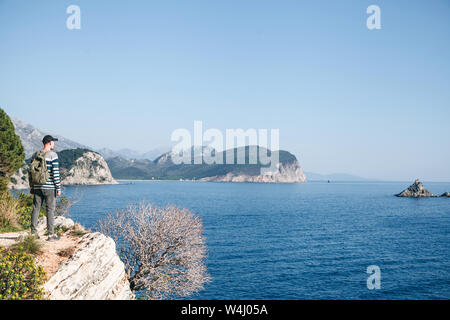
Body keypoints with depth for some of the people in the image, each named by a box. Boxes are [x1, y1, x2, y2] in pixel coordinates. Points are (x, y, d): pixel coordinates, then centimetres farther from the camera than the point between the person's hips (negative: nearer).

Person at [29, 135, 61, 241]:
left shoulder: (36, 155, 8)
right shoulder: (53, 155, -9)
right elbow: (55, 173, -12)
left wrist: (31, 187, 17)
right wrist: (58, 188, -8)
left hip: (37, 187, 5)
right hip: (49, 187, -5)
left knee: (36, 209, 10)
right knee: (50, 210, -1)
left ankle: (33, 232, 12)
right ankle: (51, 234, 1)